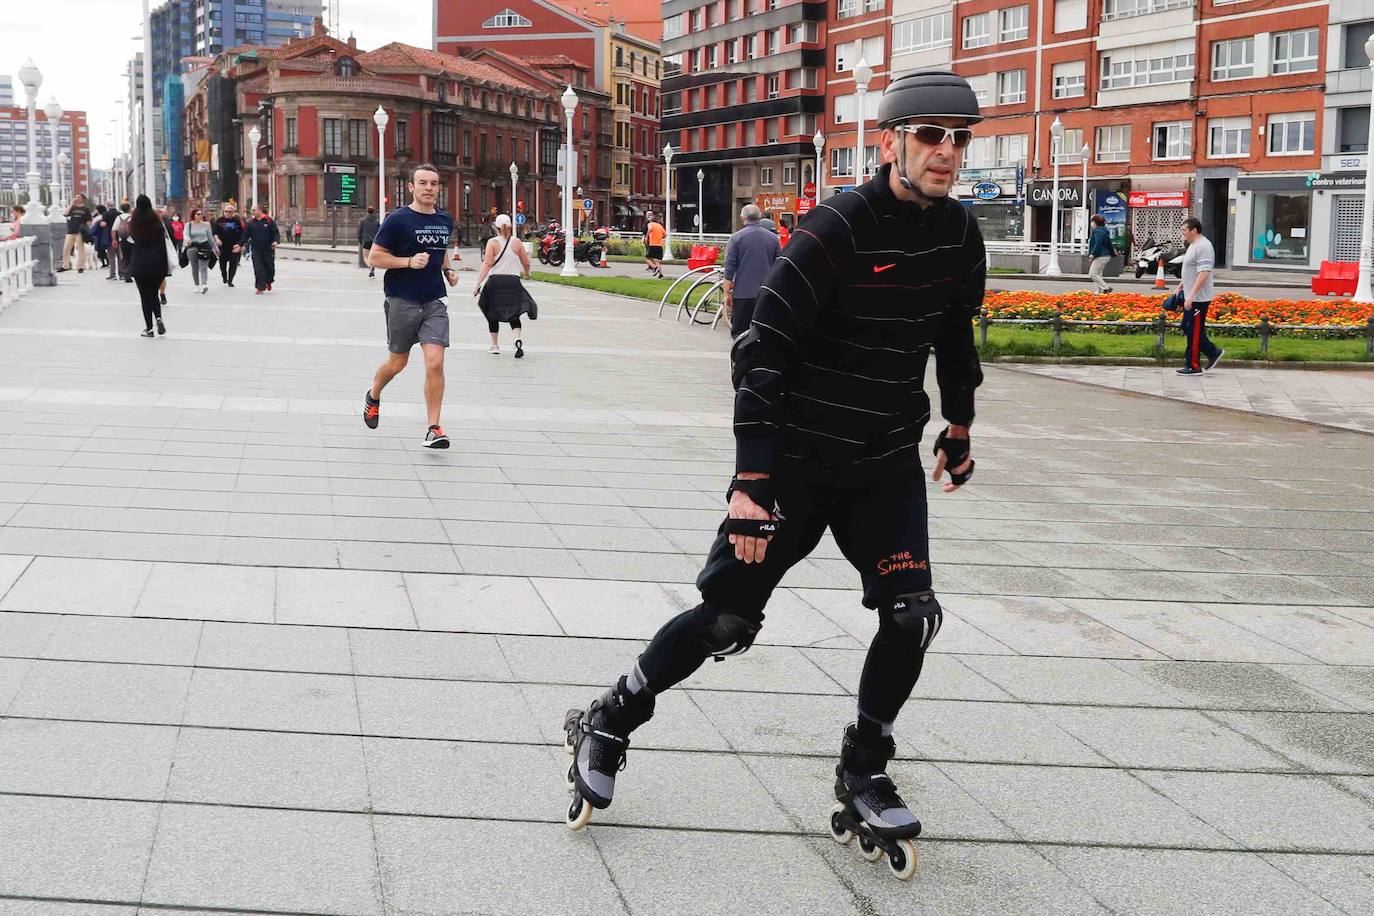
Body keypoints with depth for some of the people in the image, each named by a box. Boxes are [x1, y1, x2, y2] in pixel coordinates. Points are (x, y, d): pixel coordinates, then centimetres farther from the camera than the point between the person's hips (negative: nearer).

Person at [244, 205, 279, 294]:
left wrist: (276, 241, -22)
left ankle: (268, 282, 38)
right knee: (258, 270, -5)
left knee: (270, 268, 10)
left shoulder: (269, 221, -2)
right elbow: (246, 235, 9)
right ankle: (260, 287, -1)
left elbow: (276, 233, -4)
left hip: (268, 250, -1)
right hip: (256, 250, 1)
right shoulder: (251, 222, 7)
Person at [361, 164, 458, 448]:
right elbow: (374, 257, -8)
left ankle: (433, 429, -5)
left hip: (434, 302, 3)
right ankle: (373, 396, 43)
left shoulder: (445, 221, 9)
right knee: (397, 363, 11)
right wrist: (409, 261, -19)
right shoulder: (398, 219, -9)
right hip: (402, 302, -3)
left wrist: (448, 271, 8)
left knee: (435, 364, -11)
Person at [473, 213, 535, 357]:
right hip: (513, 281, 1)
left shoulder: (493, 243, -4)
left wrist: (478, 284, -14)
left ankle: (495, 346, 20)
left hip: (495, 281, -1)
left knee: (493, 315, 14)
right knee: (514, 315, 7)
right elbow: (526, 263, 8)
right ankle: (518, 339, -20)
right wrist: (526, 274, 31)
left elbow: (487, 265, -13)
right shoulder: (516, 243, 2)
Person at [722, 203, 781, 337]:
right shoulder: (773, 238, 6)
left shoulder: (736, 238, -4)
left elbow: (729, 269, -6)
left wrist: (727, 293, -1)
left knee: (738, 332, 3)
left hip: (742, 293, -3)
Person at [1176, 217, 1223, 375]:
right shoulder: (1193, 245, 13)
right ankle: (1213, 352, 22)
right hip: (1191, 296, 11)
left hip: (1198, 298, -11)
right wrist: (1182, 284, 29)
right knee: (1187, 328, 15)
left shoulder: (1203, 247, -20)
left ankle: (1194, 366, 4)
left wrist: (1191, 295, -30)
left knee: (1194, 332, -3)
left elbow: (1204, 273, -27)